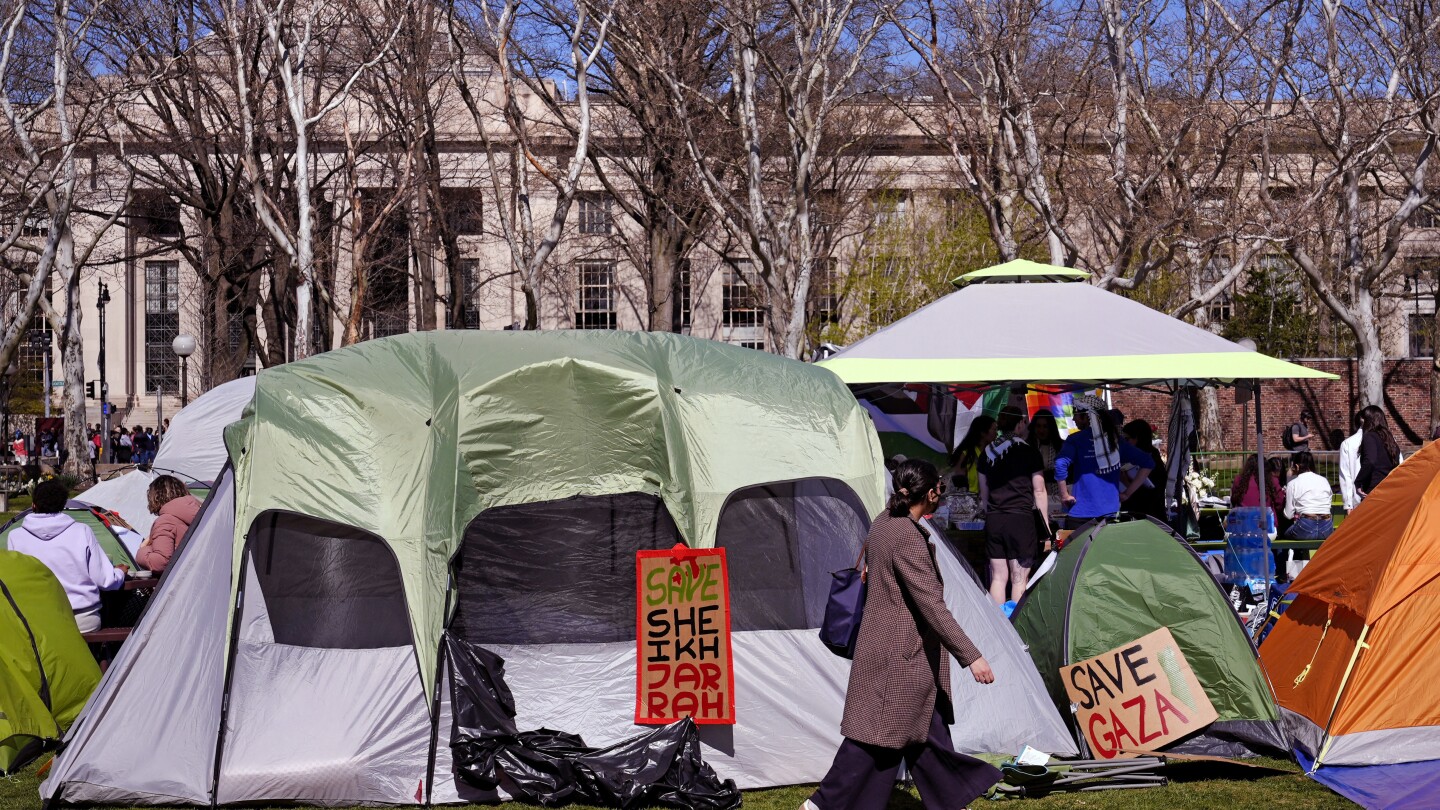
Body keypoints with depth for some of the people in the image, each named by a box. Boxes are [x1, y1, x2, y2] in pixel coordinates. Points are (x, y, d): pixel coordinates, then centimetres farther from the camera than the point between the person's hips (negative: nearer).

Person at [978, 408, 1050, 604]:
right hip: (1021, 518, -5)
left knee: (998, 576, 8)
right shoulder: (1029, 453, -3)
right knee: (1019, 578, -2)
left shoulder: (987, 453, 11)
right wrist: (1045, 522, 4)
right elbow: (1039, 491, -2)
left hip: (993, 520, 5)